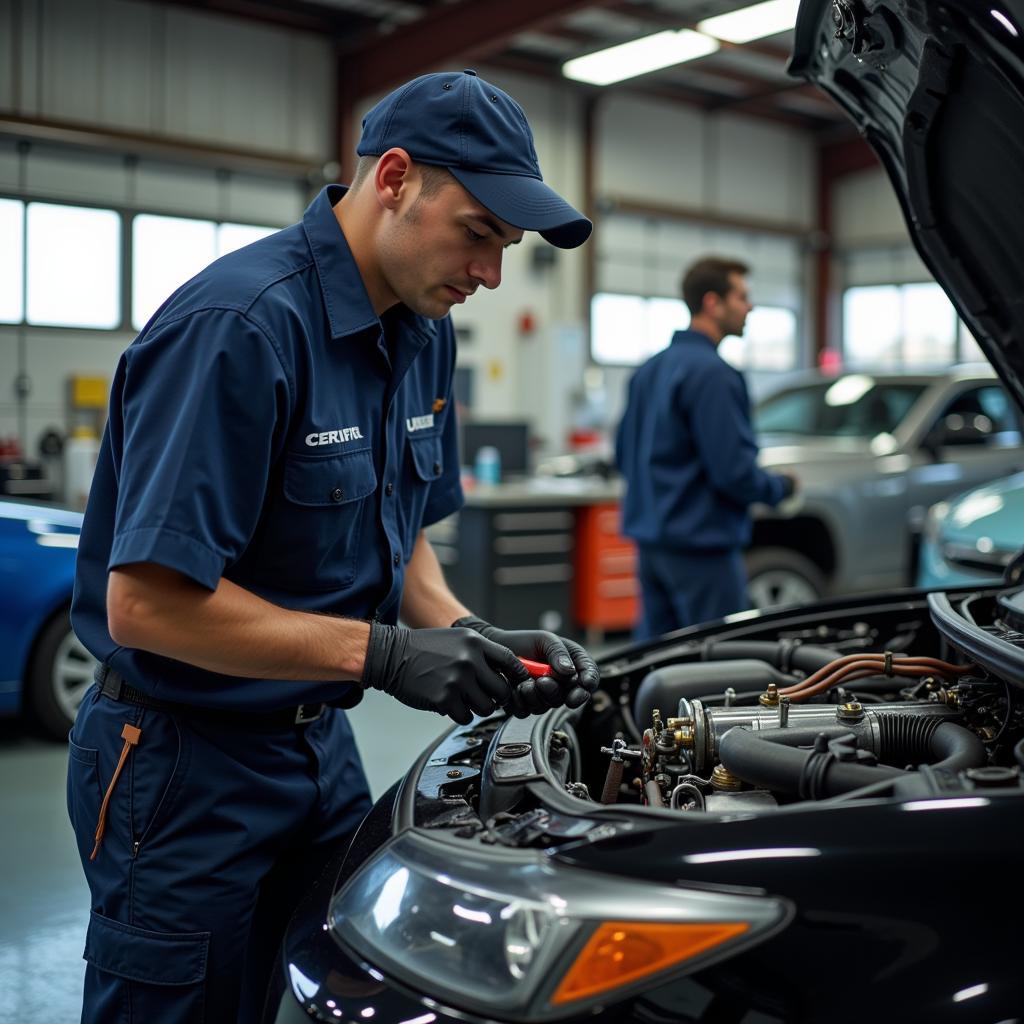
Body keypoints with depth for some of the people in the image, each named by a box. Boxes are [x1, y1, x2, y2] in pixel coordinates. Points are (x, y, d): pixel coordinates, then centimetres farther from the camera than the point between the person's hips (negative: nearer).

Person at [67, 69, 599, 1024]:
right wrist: (384, 654, -26)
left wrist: (470, 639, -6)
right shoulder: (240, 325, -24)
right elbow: (146, 603, -26)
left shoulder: (423, 332, 4)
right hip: (185, 766, -8)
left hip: (320, 745, 8)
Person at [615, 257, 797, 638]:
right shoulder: (712, 372, -16)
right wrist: (781, 486, -1)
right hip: (701, 547, -9)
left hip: (649, 540, 9)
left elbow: (624, 453, 18)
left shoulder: (649, 370, 12)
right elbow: (734, 471, -19)